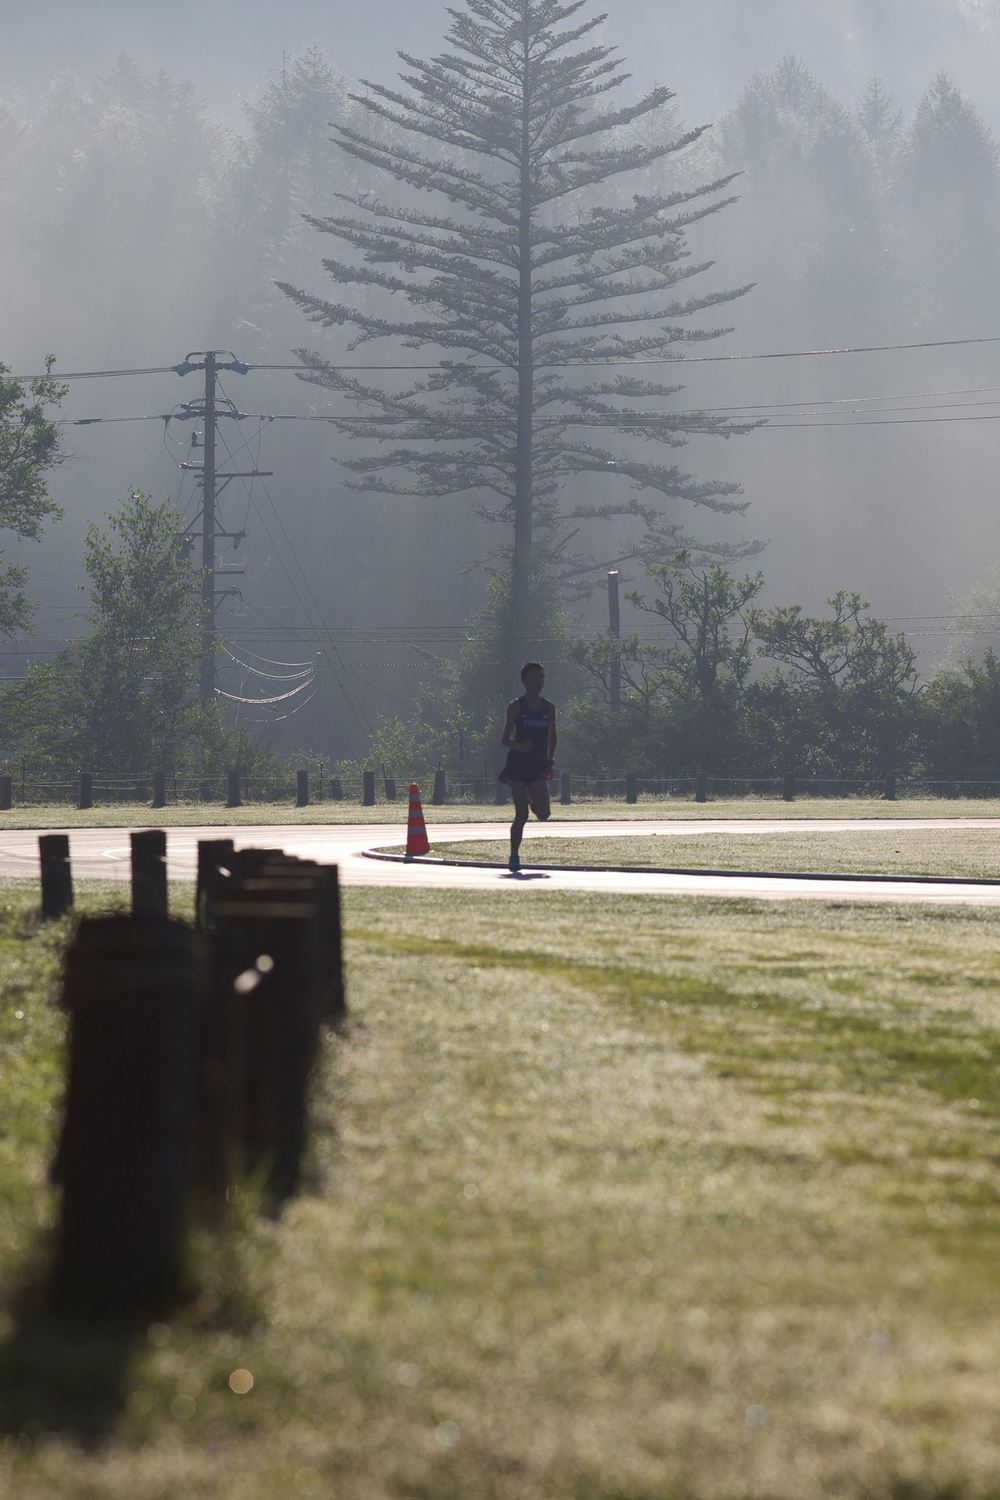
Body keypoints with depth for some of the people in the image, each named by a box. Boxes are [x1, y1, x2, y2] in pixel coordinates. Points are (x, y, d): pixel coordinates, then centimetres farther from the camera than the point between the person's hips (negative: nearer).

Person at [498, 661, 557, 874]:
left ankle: (531, 800, 25)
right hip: (518, 765, -3)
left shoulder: (549, 708, 8)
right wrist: (517, 745, -25)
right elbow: (505, 740, -4)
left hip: (538, 767, 3)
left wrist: (549, 762, 11)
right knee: (521, 815, -5)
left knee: (543, 813, -11)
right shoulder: (515, 707, -3)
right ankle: (514, 856, 8)